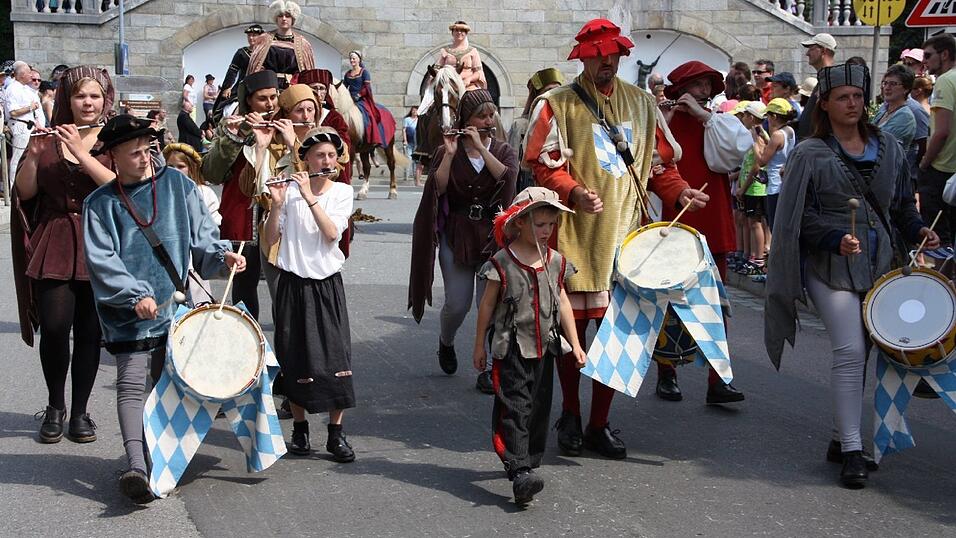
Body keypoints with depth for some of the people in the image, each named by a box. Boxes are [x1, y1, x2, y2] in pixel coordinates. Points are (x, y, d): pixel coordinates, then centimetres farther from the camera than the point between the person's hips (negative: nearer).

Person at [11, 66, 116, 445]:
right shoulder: (49, 138, 8)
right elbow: (24, 192, 1)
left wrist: (80, 152, -21)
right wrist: (34, 154, -16)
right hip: (54, 249, 1)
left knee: (89, 333, 2)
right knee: (54, 328, -6)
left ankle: (80, 411, 16)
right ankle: (55, 407, 14)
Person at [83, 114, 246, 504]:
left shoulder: (177, 185, 6)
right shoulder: (100, 204, 1)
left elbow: (201, 237, 7)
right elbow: (100, 260, -7)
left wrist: (222, 256, -13)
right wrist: (135, 295, -18)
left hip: (174, 307, 3)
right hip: (128, 315, -3)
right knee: (131, 384, -13)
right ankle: (137, 466, -22)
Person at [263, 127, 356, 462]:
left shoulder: (342, 192, 4)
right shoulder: (290, 190, 0)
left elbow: (331, 233, -13)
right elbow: (270, 240, -3)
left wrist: (310, 196, -17)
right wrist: (277, 205, -17)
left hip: (327, 283, 0)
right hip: (294, 283, 0)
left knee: (335, 356, -5)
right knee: (296, 358, 4)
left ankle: (336, 432, 2)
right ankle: (300, 428, 18)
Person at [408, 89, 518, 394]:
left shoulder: (503, 151, 6)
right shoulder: (447, 151, 3)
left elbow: (507, 177, -15)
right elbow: (437, 187, -12)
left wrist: (481, 146, -16)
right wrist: (450, 154, -18)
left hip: (493, 234, 1)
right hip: (456, 235, -1)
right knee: (457, 304, -3)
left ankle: (487, 369, 5)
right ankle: (446, 342, 31)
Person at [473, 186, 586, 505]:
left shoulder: (556, 262, 5)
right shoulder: (502, 263, -9)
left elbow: (563, 304, 11)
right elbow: (487, 305, 0)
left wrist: (575, 345, 7)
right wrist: (479, 345, 4)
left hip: (544, 347, 5)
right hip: (511, 348, -5)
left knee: (539, 407, 10)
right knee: (515, 407, -11)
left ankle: (529, 462, 24)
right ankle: (519, 471, -16)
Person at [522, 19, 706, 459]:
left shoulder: (640, 103, 14)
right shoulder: (558, 104, 1)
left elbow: (660, 162, 16)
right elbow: (542, 164, -4)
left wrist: (679, 192, -2)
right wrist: (574, 192, -21)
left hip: (626, 232, 3)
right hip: (575, 236, -3)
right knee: (572, 324, 1)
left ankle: (600, 423, 15)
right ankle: (570, 416, 19)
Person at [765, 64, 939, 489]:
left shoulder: (887, 148, 12)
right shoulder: (810, 154, -2)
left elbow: (902, 203, 19)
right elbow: (801, 215, -5)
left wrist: (916, 230, 0)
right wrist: (836, 239, -19)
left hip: (879, 262, 5)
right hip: (832, 264, -5)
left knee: (865, 352, 9)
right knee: (850, 351, -14)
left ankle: (845, 436, 23)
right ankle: (852, 450, -10)